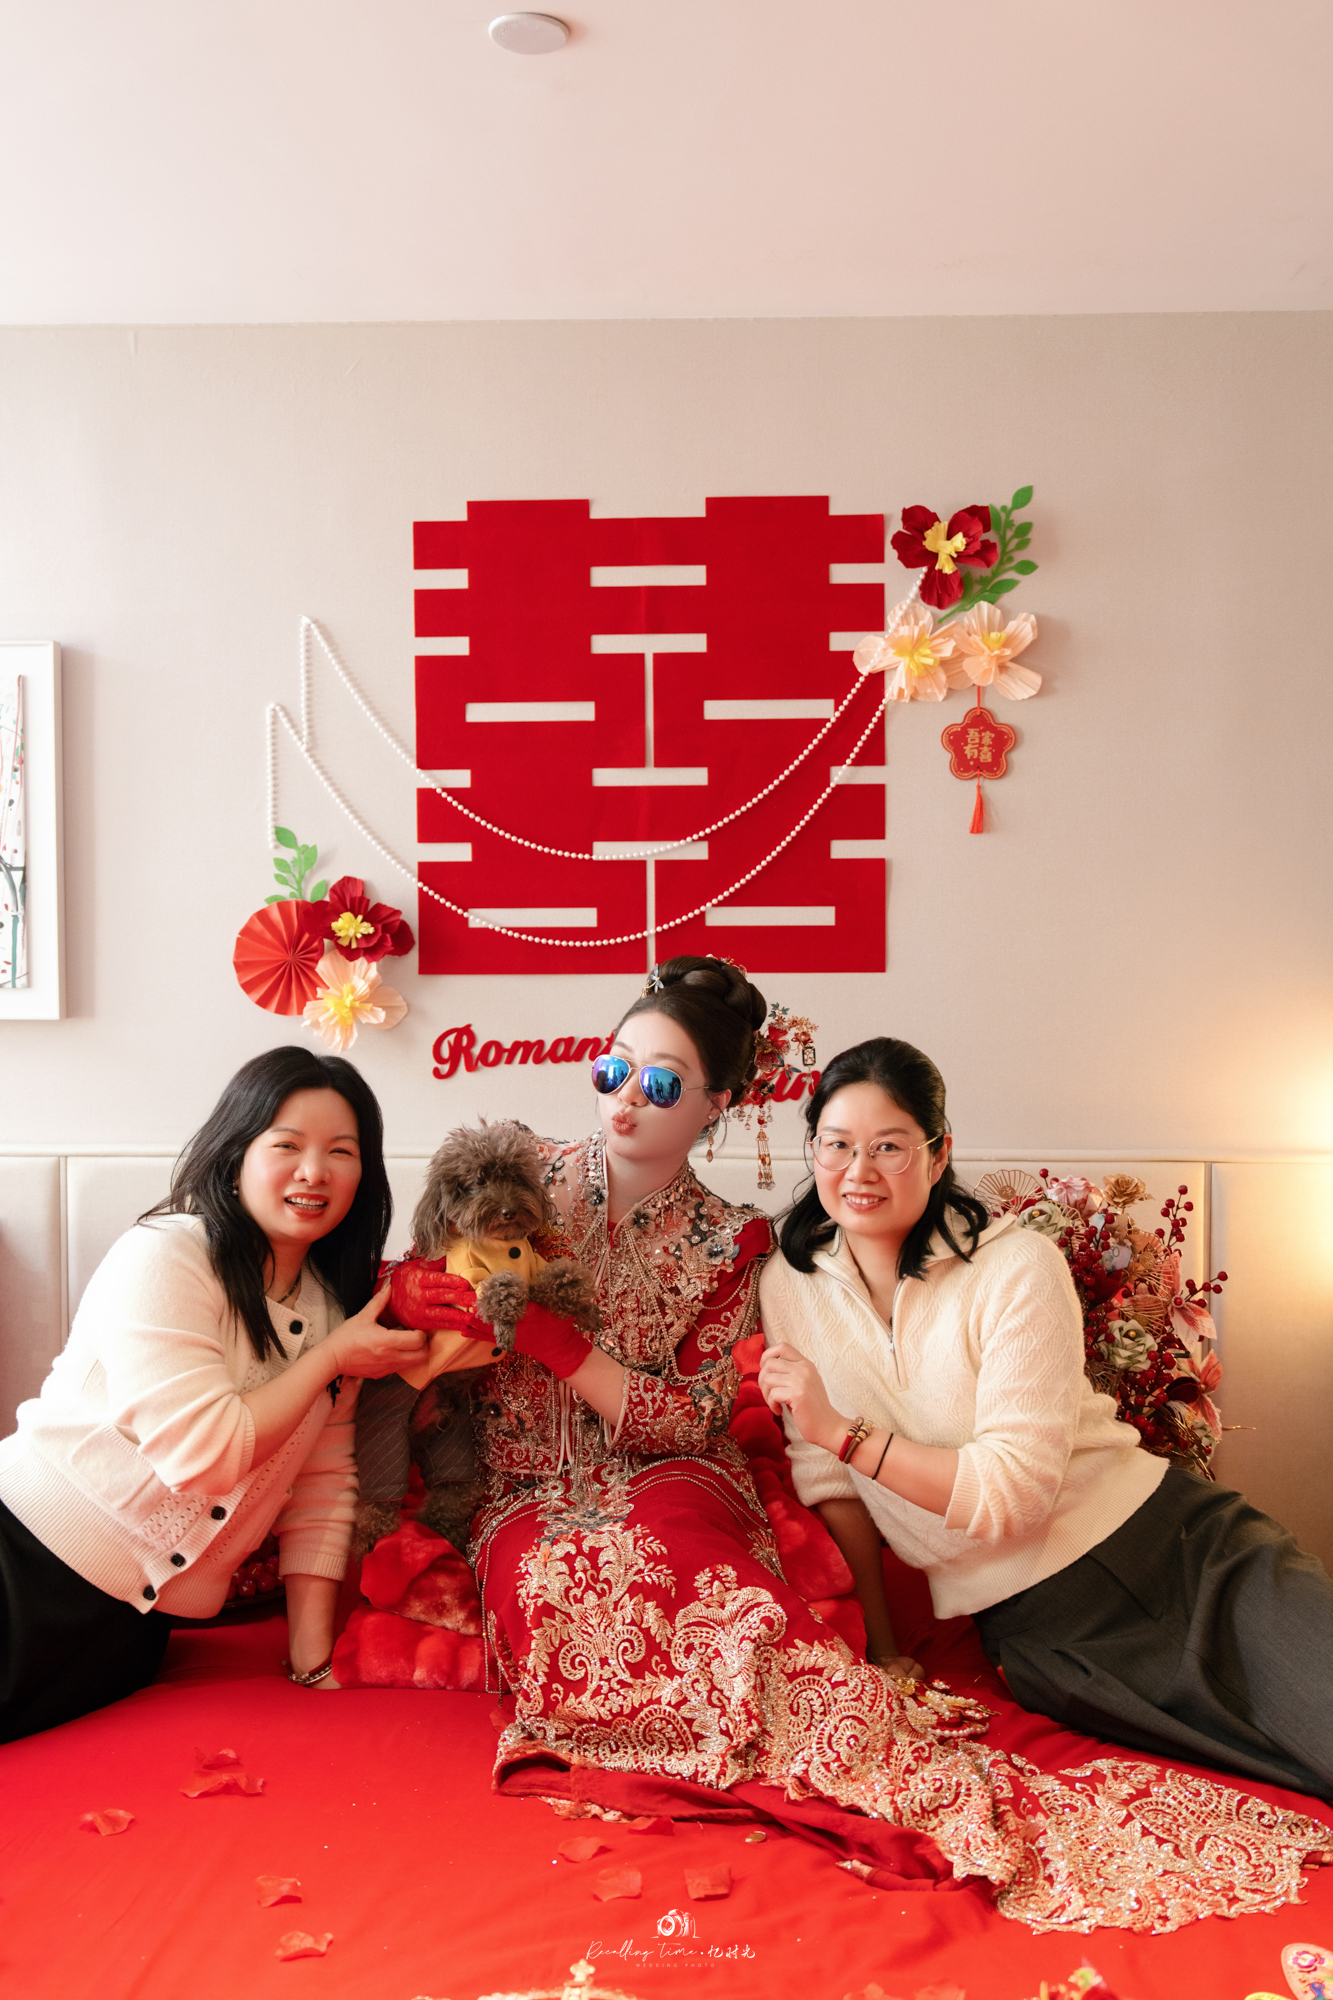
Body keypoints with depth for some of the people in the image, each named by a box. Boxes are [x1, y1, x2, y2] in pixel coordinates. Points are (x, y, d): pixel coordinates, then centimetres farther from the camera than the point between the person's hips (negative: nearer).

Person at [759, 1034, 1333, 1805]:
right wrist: (882, 1651, 6)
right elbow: (830, 1484, 4)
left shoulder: (1017, 1268, -12)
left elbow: (1018, 1488, -18)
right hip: (1034, 1629, 1)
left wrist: (840, 1429, -19)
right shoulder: (790, 1285, -1)